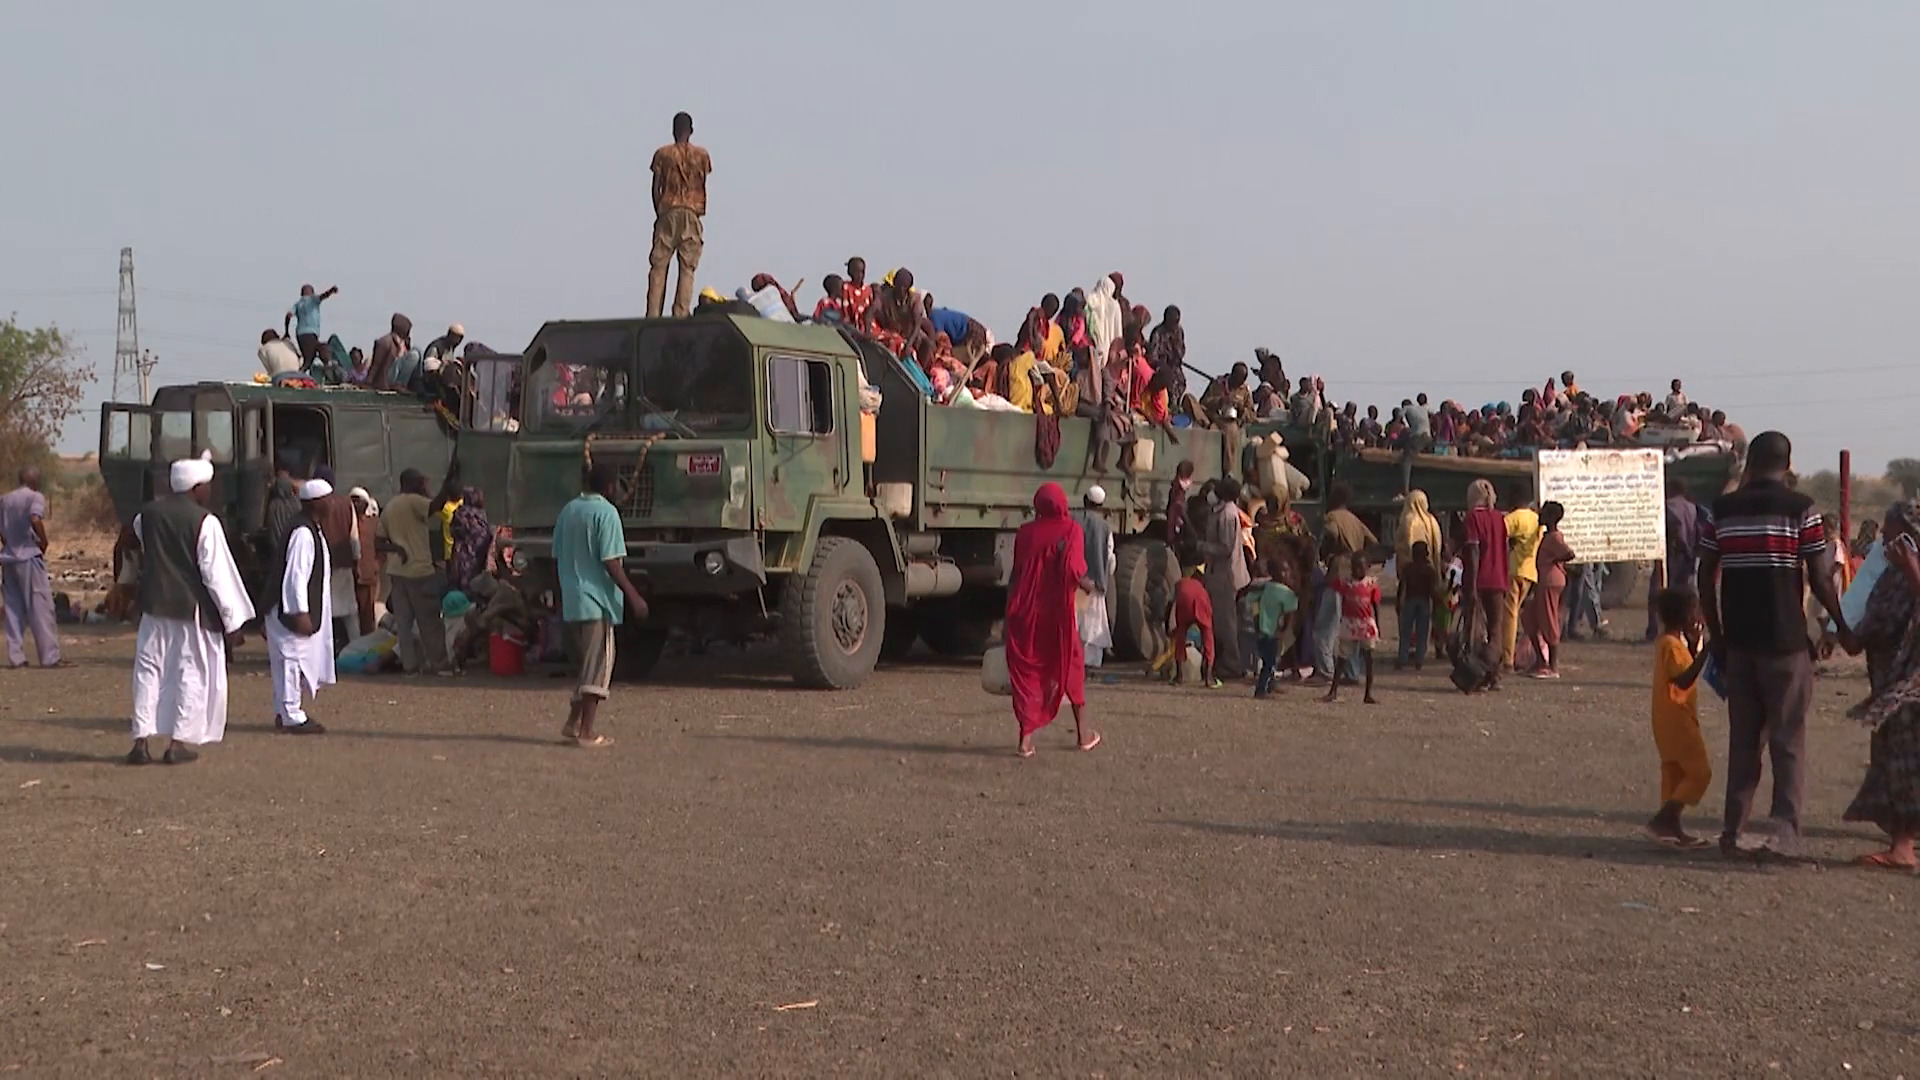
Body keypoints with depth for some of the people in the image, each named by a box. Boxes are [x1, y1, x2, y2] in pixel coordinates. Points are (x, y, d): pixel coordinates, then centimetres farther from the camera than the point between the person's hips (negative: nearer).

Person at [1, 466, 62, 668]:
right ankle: (50, 657, -6)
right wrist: (44, 542, -10)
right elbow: (35, 520, -23)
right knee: (40, 607, -4)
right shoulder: (35, 497, -6)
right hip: (29, 557, -6)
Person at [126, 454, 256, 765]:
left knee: (149, 670, 10)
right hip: (194, 610, -5)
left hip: (154, 606, 5)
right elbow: (217, 574, -13)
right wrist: (232, 620, -9)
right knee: (191, 673, 5)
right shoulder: (205, 522, -13)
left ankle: (141, 741, 7)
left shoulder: (147, 515, 3)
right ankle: (179, 742, 4)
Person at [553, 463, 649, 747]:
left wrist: (563, 595, 24)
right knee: (598, 667, -2)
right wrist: (633, 596, -12)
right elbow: (611, 563, -17)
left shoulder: (568, 510, 11)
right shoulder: (606, 513, -12)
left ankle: (572, 724, 16)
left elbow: (557, 558, 15)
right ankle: (586, 732, -4)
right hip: (597, 601, -8)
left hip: (572, 602, 8)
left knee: (589, 663, 18)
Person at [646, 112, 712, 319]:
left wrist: (659, 212, 13)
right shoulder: (701, 154, 6)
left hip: (668, 212, 0)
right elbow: (705, 187, 5)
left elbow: (655, 188, 3)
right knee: (687, 268, -1)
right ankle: (681, 314, -12)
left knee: (658, 265, 1)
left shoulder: (662, 154, 5)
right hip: (692, 213, 0)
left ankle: (653, 315, -8)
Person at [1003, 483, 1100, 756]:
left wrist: (1010, 612, 12)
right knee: (1071, 666, 16)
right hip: (1057, 611, -2)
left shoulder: (1025, 532, 3)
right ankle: (1083, 731, 25)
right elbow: (1073, 570, -18)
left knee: (1026, 671, 6)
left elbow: (1015, 575, 5)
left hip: (1024, 613, 2)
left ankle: (1026, 736, -6)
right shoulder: (1070, 530, -5)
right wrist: (1087, 584, 3)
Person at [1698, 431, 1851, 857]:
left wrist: (1716, 634, 14)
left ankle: (1735, 829, 11)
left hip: (1738, 641, 4)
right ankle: (1785, 829, -6)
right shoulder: (1800, 509, -6)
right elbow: (1819, 578, -7)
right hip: (1785, 639, -4)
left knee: (1743, 738, 11)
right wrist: (1841, 627, 7)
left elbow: (1706, 577, 5)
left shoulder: (1722, 509, 5)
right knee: (1788, 738, 2)